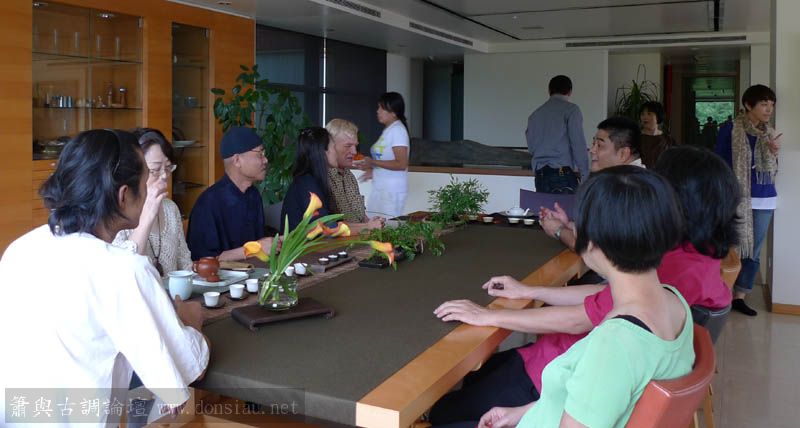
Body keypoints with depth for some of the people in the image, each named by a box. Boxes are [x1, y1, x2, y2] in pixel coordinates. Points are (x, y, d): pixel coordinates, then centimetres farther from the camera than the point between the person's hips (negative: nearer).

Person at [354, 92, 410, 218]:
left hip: (392, 190, -9)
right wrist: (373, 172, 13)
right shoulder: (388, 129, 16)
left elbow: (401, 164, -18)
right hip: (380, 188, 9)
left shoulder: (397, 130, -12)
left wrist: (373, 162, -19)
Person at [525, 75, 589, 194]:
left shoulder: (535, 114, 17)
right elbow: (578, 144, -6)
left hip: (540, 175, 5)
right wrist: (585, 175, -4)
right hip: (562, 174, -5)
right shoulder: (571, 110, 0)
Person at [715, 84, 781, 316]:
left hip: (764, 200, 6)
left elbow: (771, 170, 14)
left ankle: (739, 296, 20)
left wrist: (774, 153, -6)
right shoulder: (730, 130, -7)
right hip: (738, 198, -5)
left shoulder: (769, 134, 9)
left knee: (754, 252, 9)